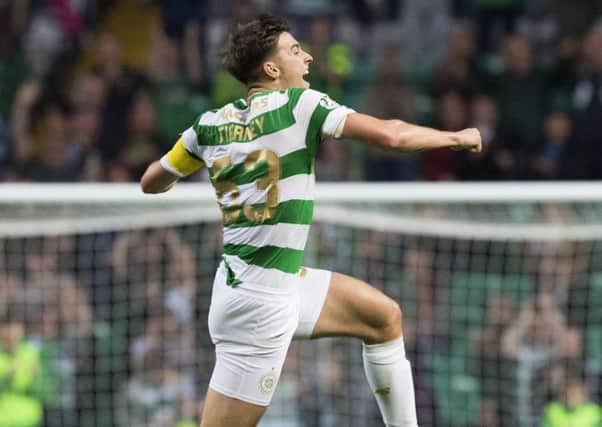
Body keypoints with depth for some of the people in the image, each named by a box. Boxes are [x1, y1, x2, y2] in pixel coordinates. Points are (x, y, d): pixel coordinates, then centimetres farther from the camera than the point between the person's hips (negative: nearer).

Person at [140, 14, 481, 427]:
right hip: (261, 303, -9)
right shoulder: (300, 104, -14)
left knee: (384, 316, 19)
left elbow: (151, 182, 15)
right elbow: (391, 135, -19)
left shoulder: (211, 125, 4)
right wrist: (456, 137, -3)